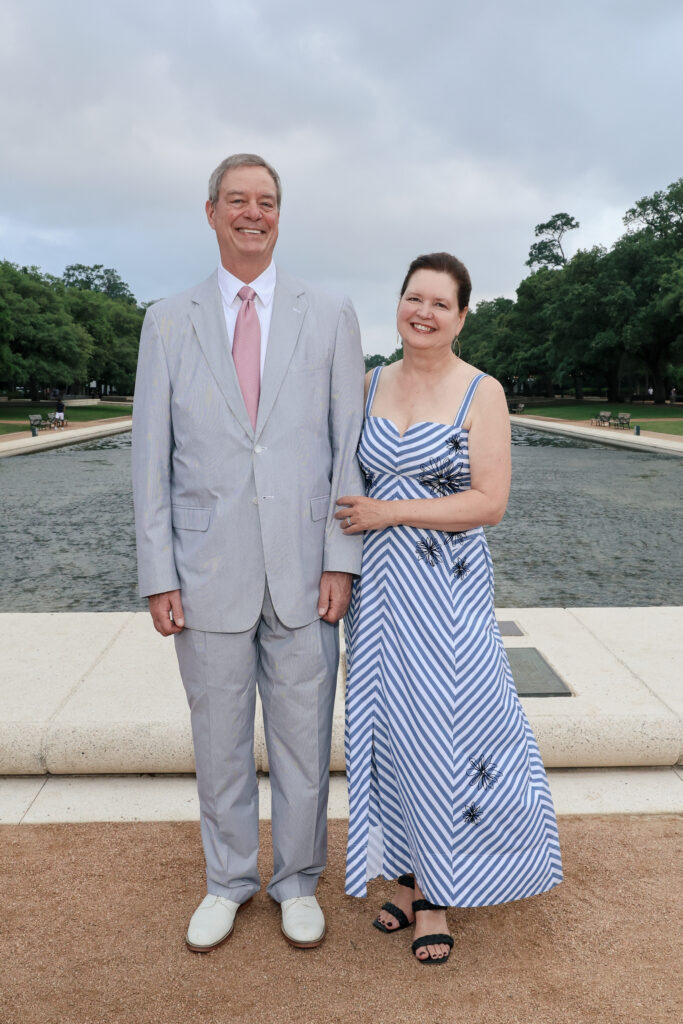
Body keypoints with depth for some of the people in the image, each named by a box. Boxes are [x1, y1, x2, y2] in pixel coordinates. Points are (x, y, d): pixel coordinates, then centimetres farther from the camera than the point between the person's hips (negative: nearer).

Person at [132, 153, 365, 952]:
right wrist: (158, 575, -2)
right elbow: (151, 456, 3)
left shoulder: (331, 317, 4)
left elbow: (349, 445, 1)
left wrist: (341, 559, -5)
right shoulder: (169, 322, 6)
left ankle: (297, 881, 35)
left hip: (305, 572, 0)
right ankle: (228, 881, 37)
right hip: (209, 575, 1)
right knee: (218, 741, 14)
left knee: (303, 738, 12)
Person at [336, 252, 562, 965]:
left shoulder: (482, 393, -6)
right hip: (379, 584, 4)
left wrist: (391, 511, -14)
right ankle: (409, 875, 30)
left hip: (446, 589, -4)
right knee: (393, 723, 11)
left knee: (443, 726, 2)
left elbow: (489, 503, -12)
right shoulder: (372, 384, 7)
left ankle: (433, 892, 23)